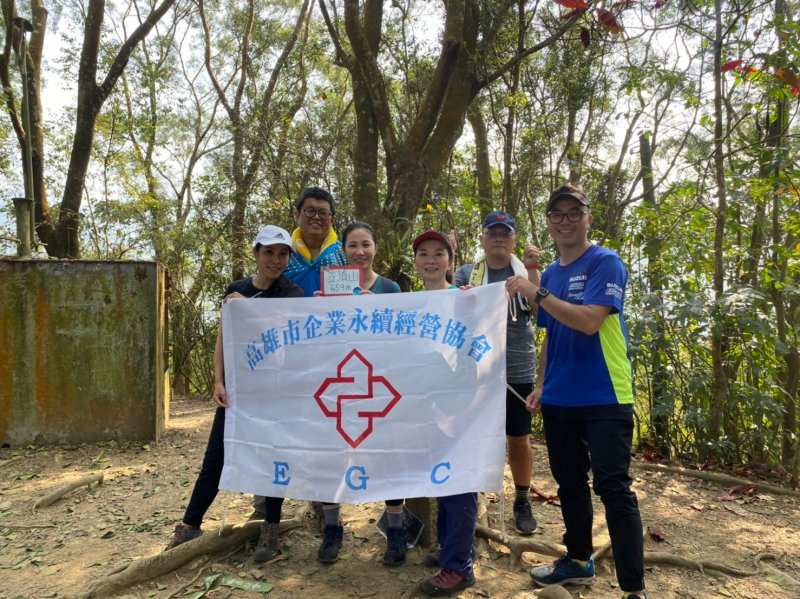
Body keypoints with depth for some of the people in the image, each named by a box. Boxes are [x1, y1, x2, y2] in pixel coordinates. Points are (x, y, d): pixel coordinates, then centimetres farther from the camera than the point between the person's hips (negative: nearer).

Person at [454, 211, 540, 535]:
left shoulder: (525, 272, 4)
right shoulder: (467, 273, 6)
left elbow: (539, 309, -11)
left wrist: (532, 271, -23)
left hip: (517, 369, 0)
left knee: (519, 436, 9)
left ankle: (522, 501, 25)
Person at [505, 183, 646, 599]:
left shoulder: (605, 263, -9)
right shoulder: (550, 274, 13)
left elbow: (589, 321, -23)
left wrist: (536, 293, -22)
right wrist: (540, 385, 11)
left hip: (604, 398, -7)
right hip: (559, 400, 7)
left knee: (613, 488, -5)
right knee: (569, 484, 17)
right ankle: (579, 561, 35)